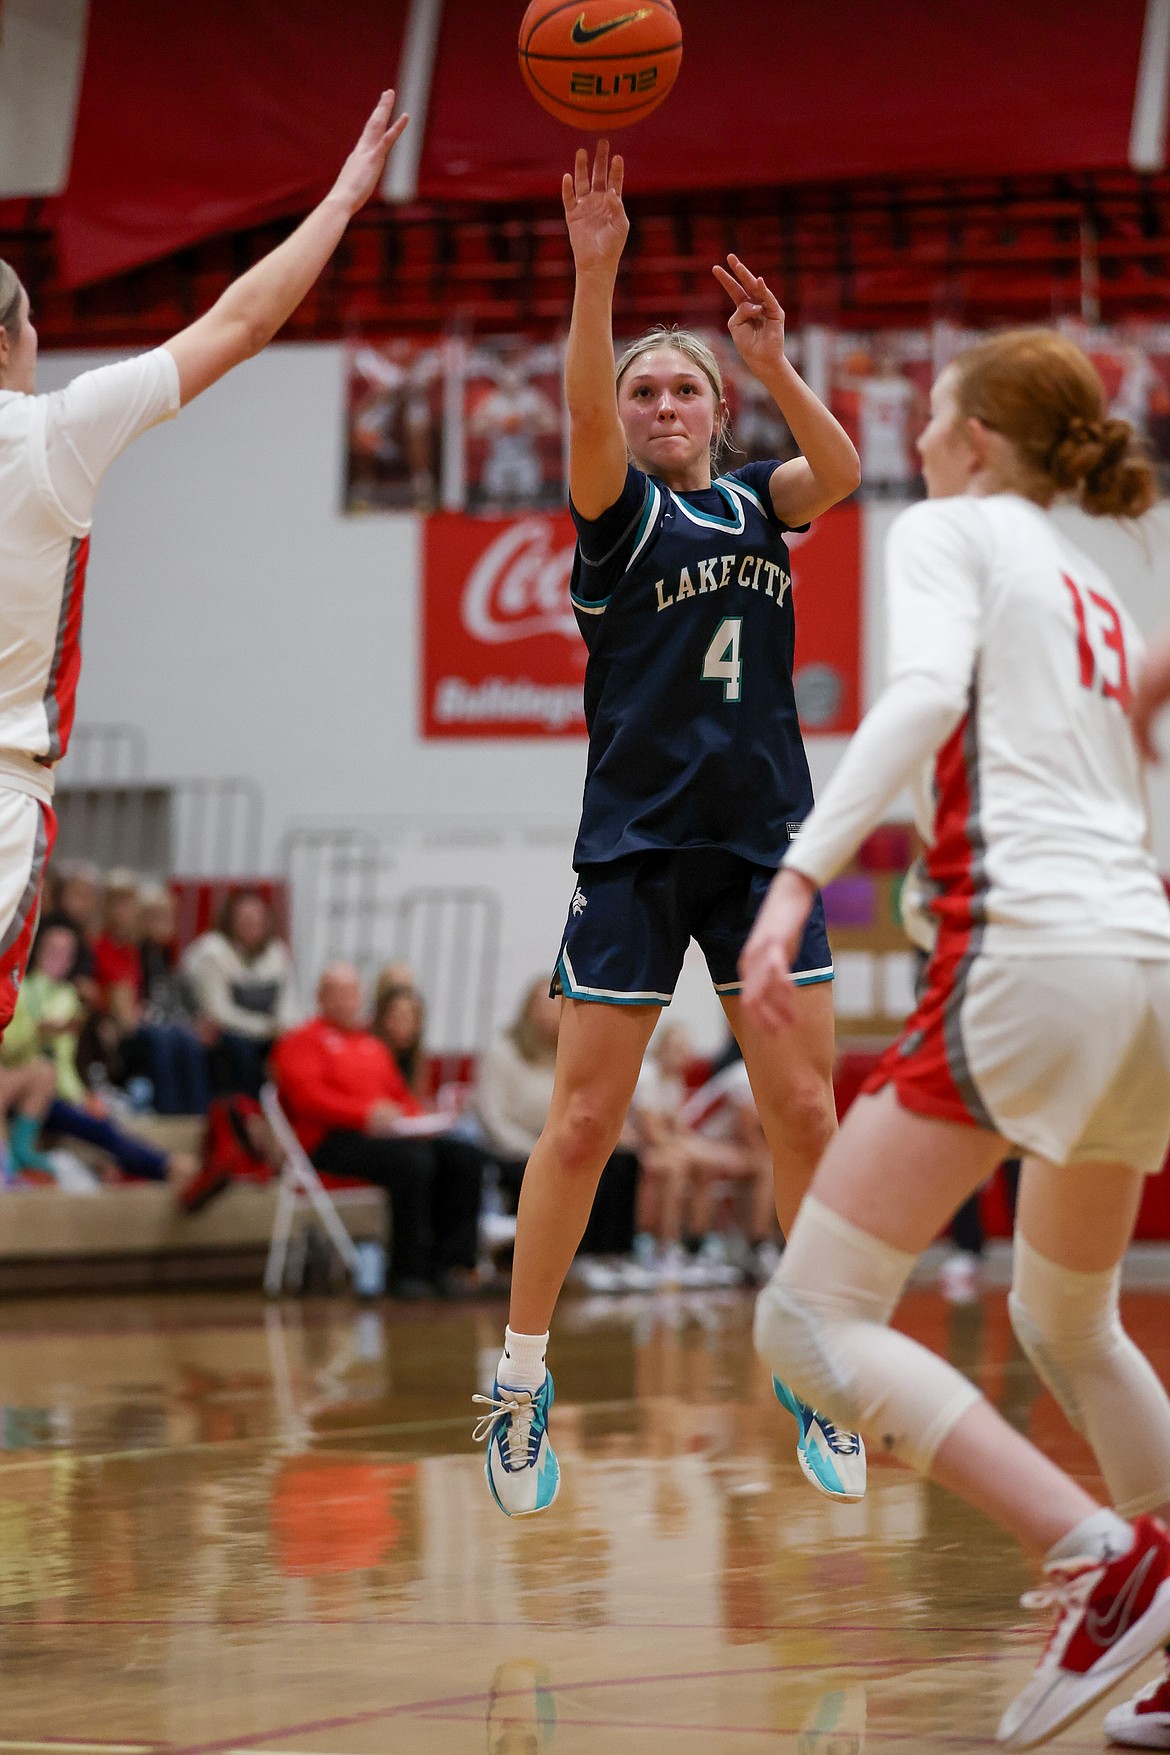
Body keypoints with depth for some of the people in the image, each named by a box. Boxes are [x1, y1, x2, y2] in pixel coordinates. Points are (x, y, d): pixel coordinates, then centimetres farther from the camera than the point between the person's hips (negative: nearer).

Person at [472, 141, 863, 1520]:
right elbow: (582, 416, -19)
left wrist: (771, 359, -24)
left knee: (803, 1110, 1)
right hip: (635, 841, -3)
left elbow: (843, 469, -9)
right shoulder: (616, 509, 2)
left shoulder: (754, 504, 12)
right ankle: (520, 1391, 5)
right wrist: (594, 271, -34)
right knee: (584, 1119, -4)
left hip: (764, 839, 3)